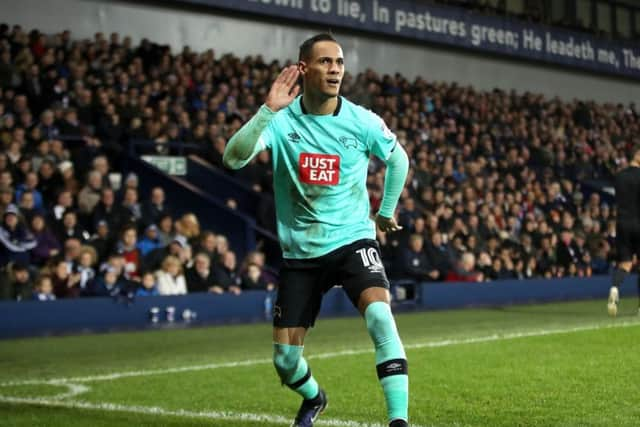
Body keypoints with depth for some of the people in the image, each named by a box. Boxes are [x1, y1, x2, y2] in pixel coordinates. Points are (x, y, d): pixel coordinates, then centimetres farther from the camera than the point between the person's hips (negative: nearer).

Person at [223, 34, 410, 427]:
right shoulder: (282, 119, -9)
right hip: (300, 251, 1)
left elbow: (399, 160, 14)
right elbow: (234, 158, -26)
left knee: (380, 314, -30)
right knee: (285, 358, 6)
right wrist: (268, 110, -35)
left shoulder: (362, 121, -7)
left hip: (353, 239, -1)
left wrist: (386, 211, 20)